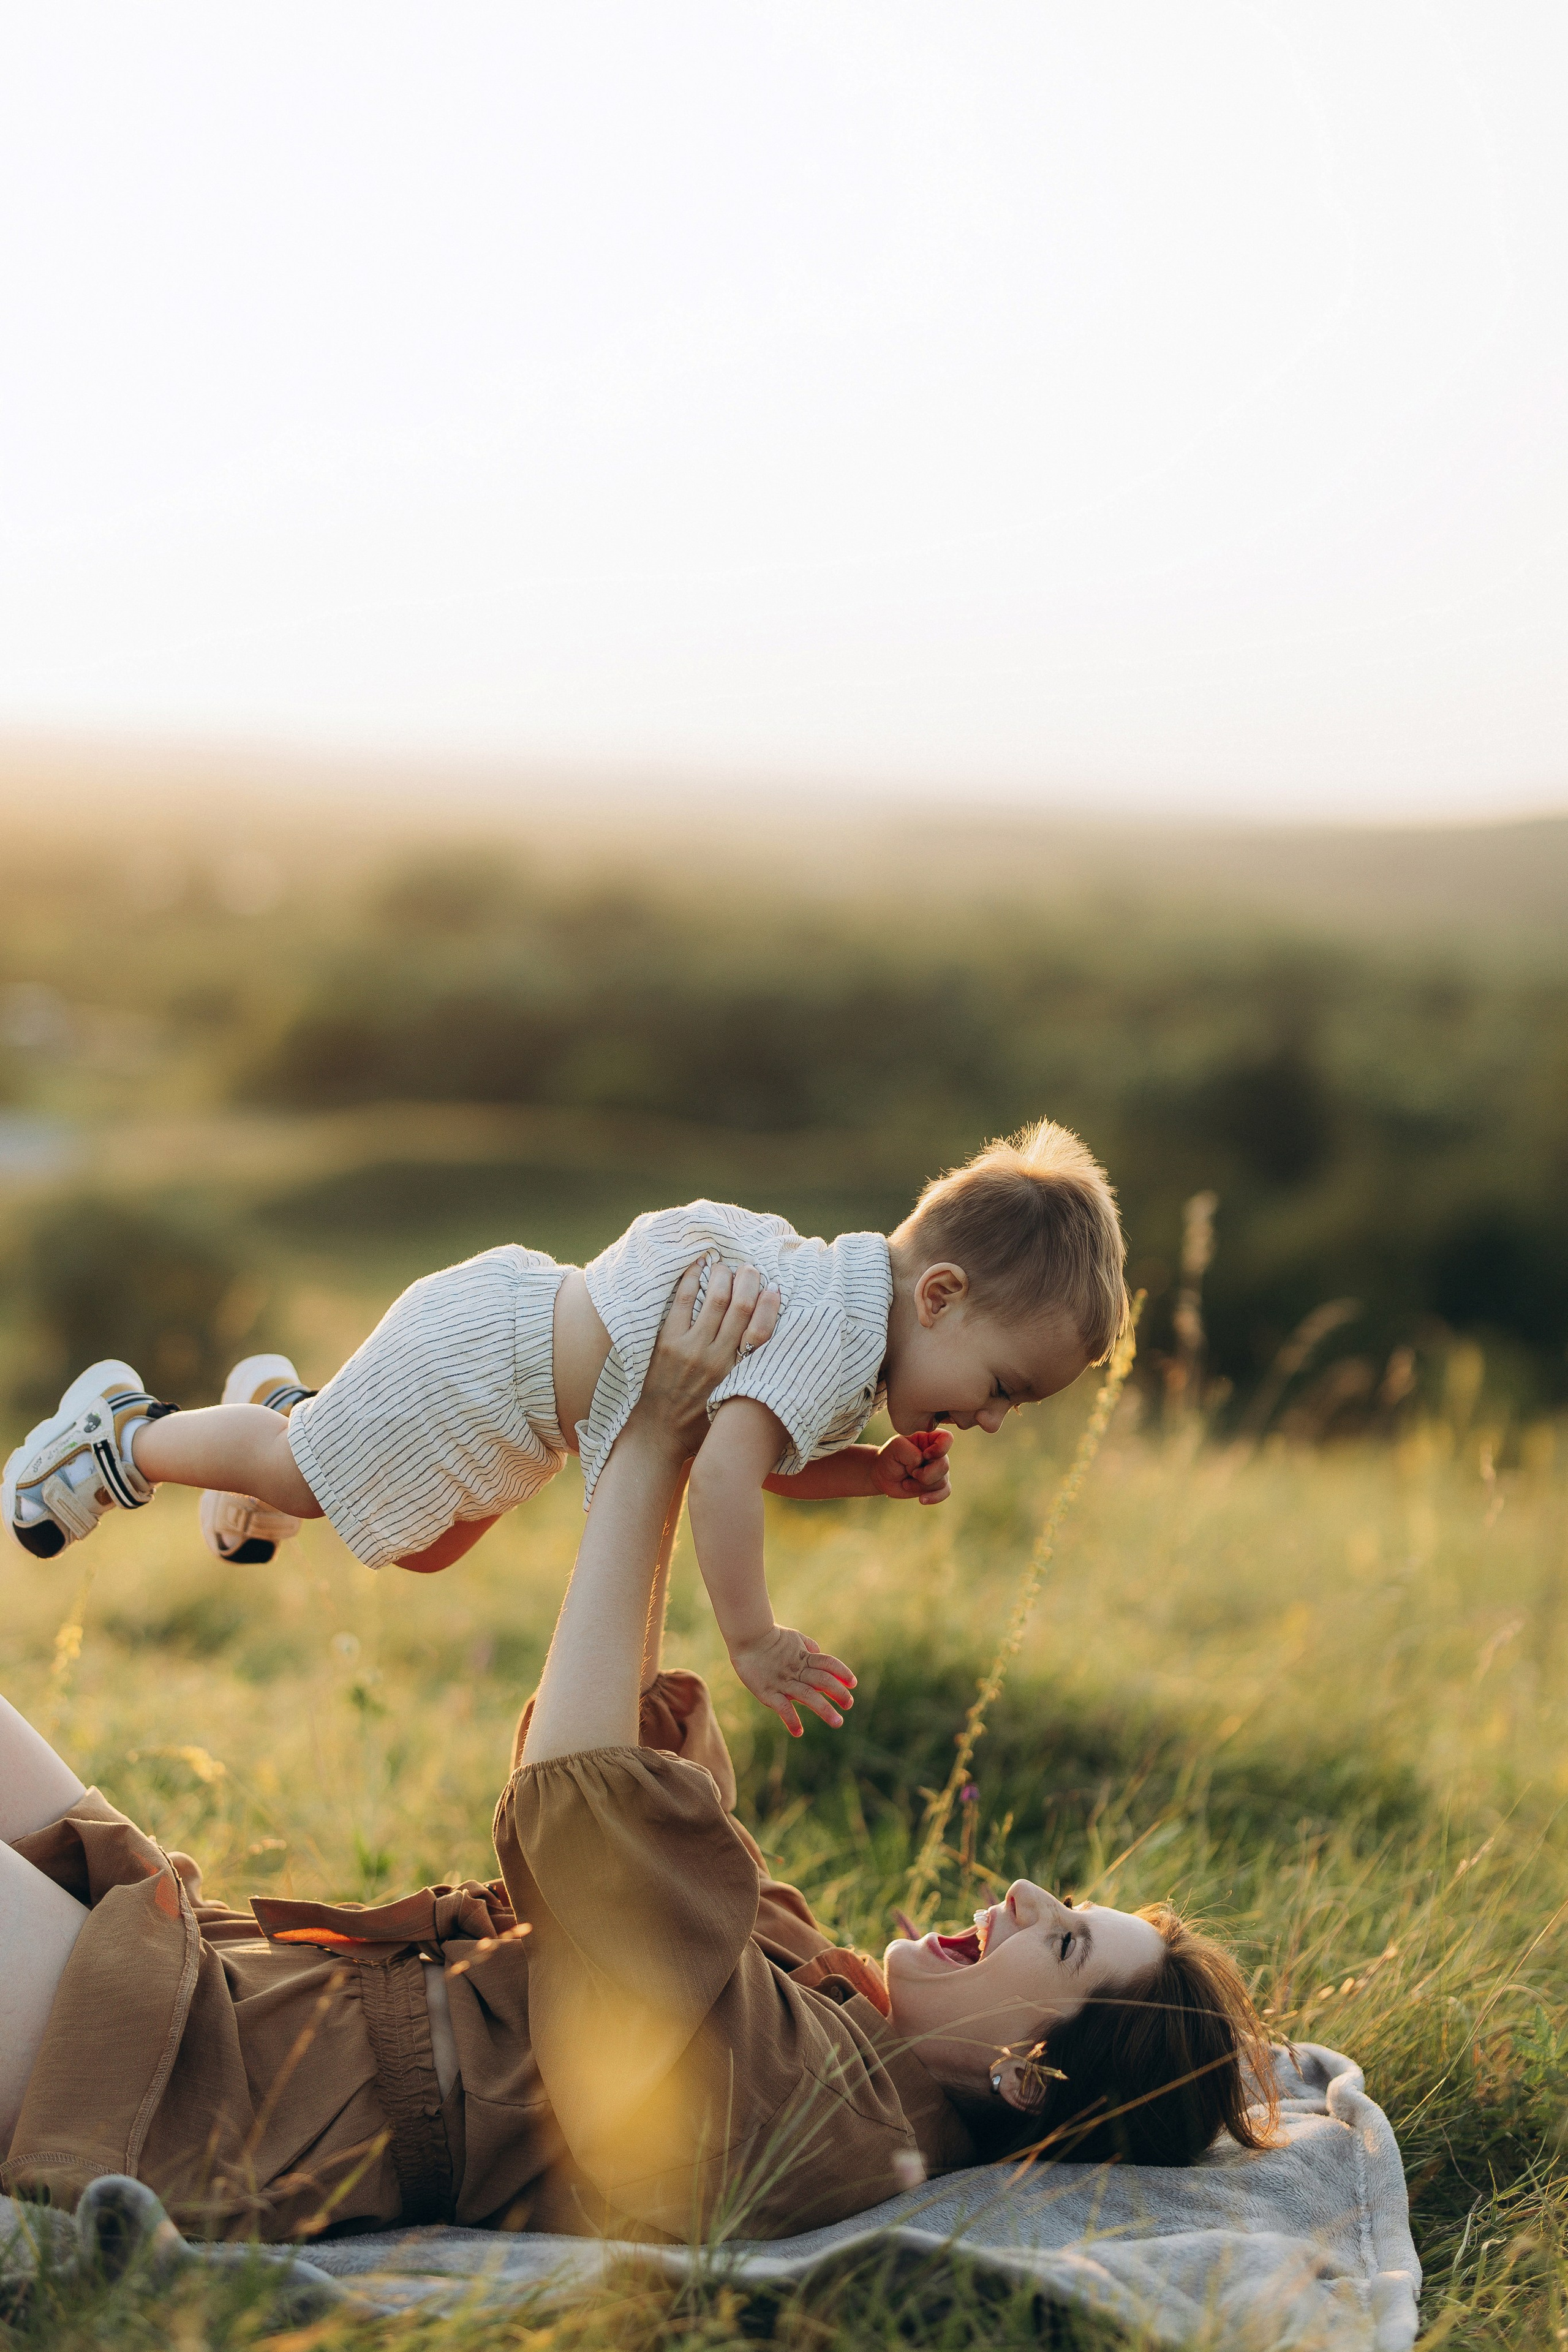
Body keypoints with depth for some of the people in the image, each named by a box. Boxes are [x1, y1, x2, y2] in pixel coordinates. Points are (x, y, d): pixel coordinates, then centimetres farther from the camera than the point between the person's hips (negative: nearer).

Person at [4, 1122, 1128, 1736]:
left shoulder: (853, 1316, 0)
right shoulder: (833, 1336, -31)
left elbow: (767, 1456, 10)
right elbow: (722, 1467, -42)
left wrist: (874, 1472, -6)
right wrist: (753, 1640, -37)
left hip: (525, 1316, 10)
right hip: (479, 1359, -10)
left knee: (431, 1548, 29)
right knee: (300, 1479, 8)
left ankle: (281, 1402, 45)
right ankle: (122, 1438, 30)